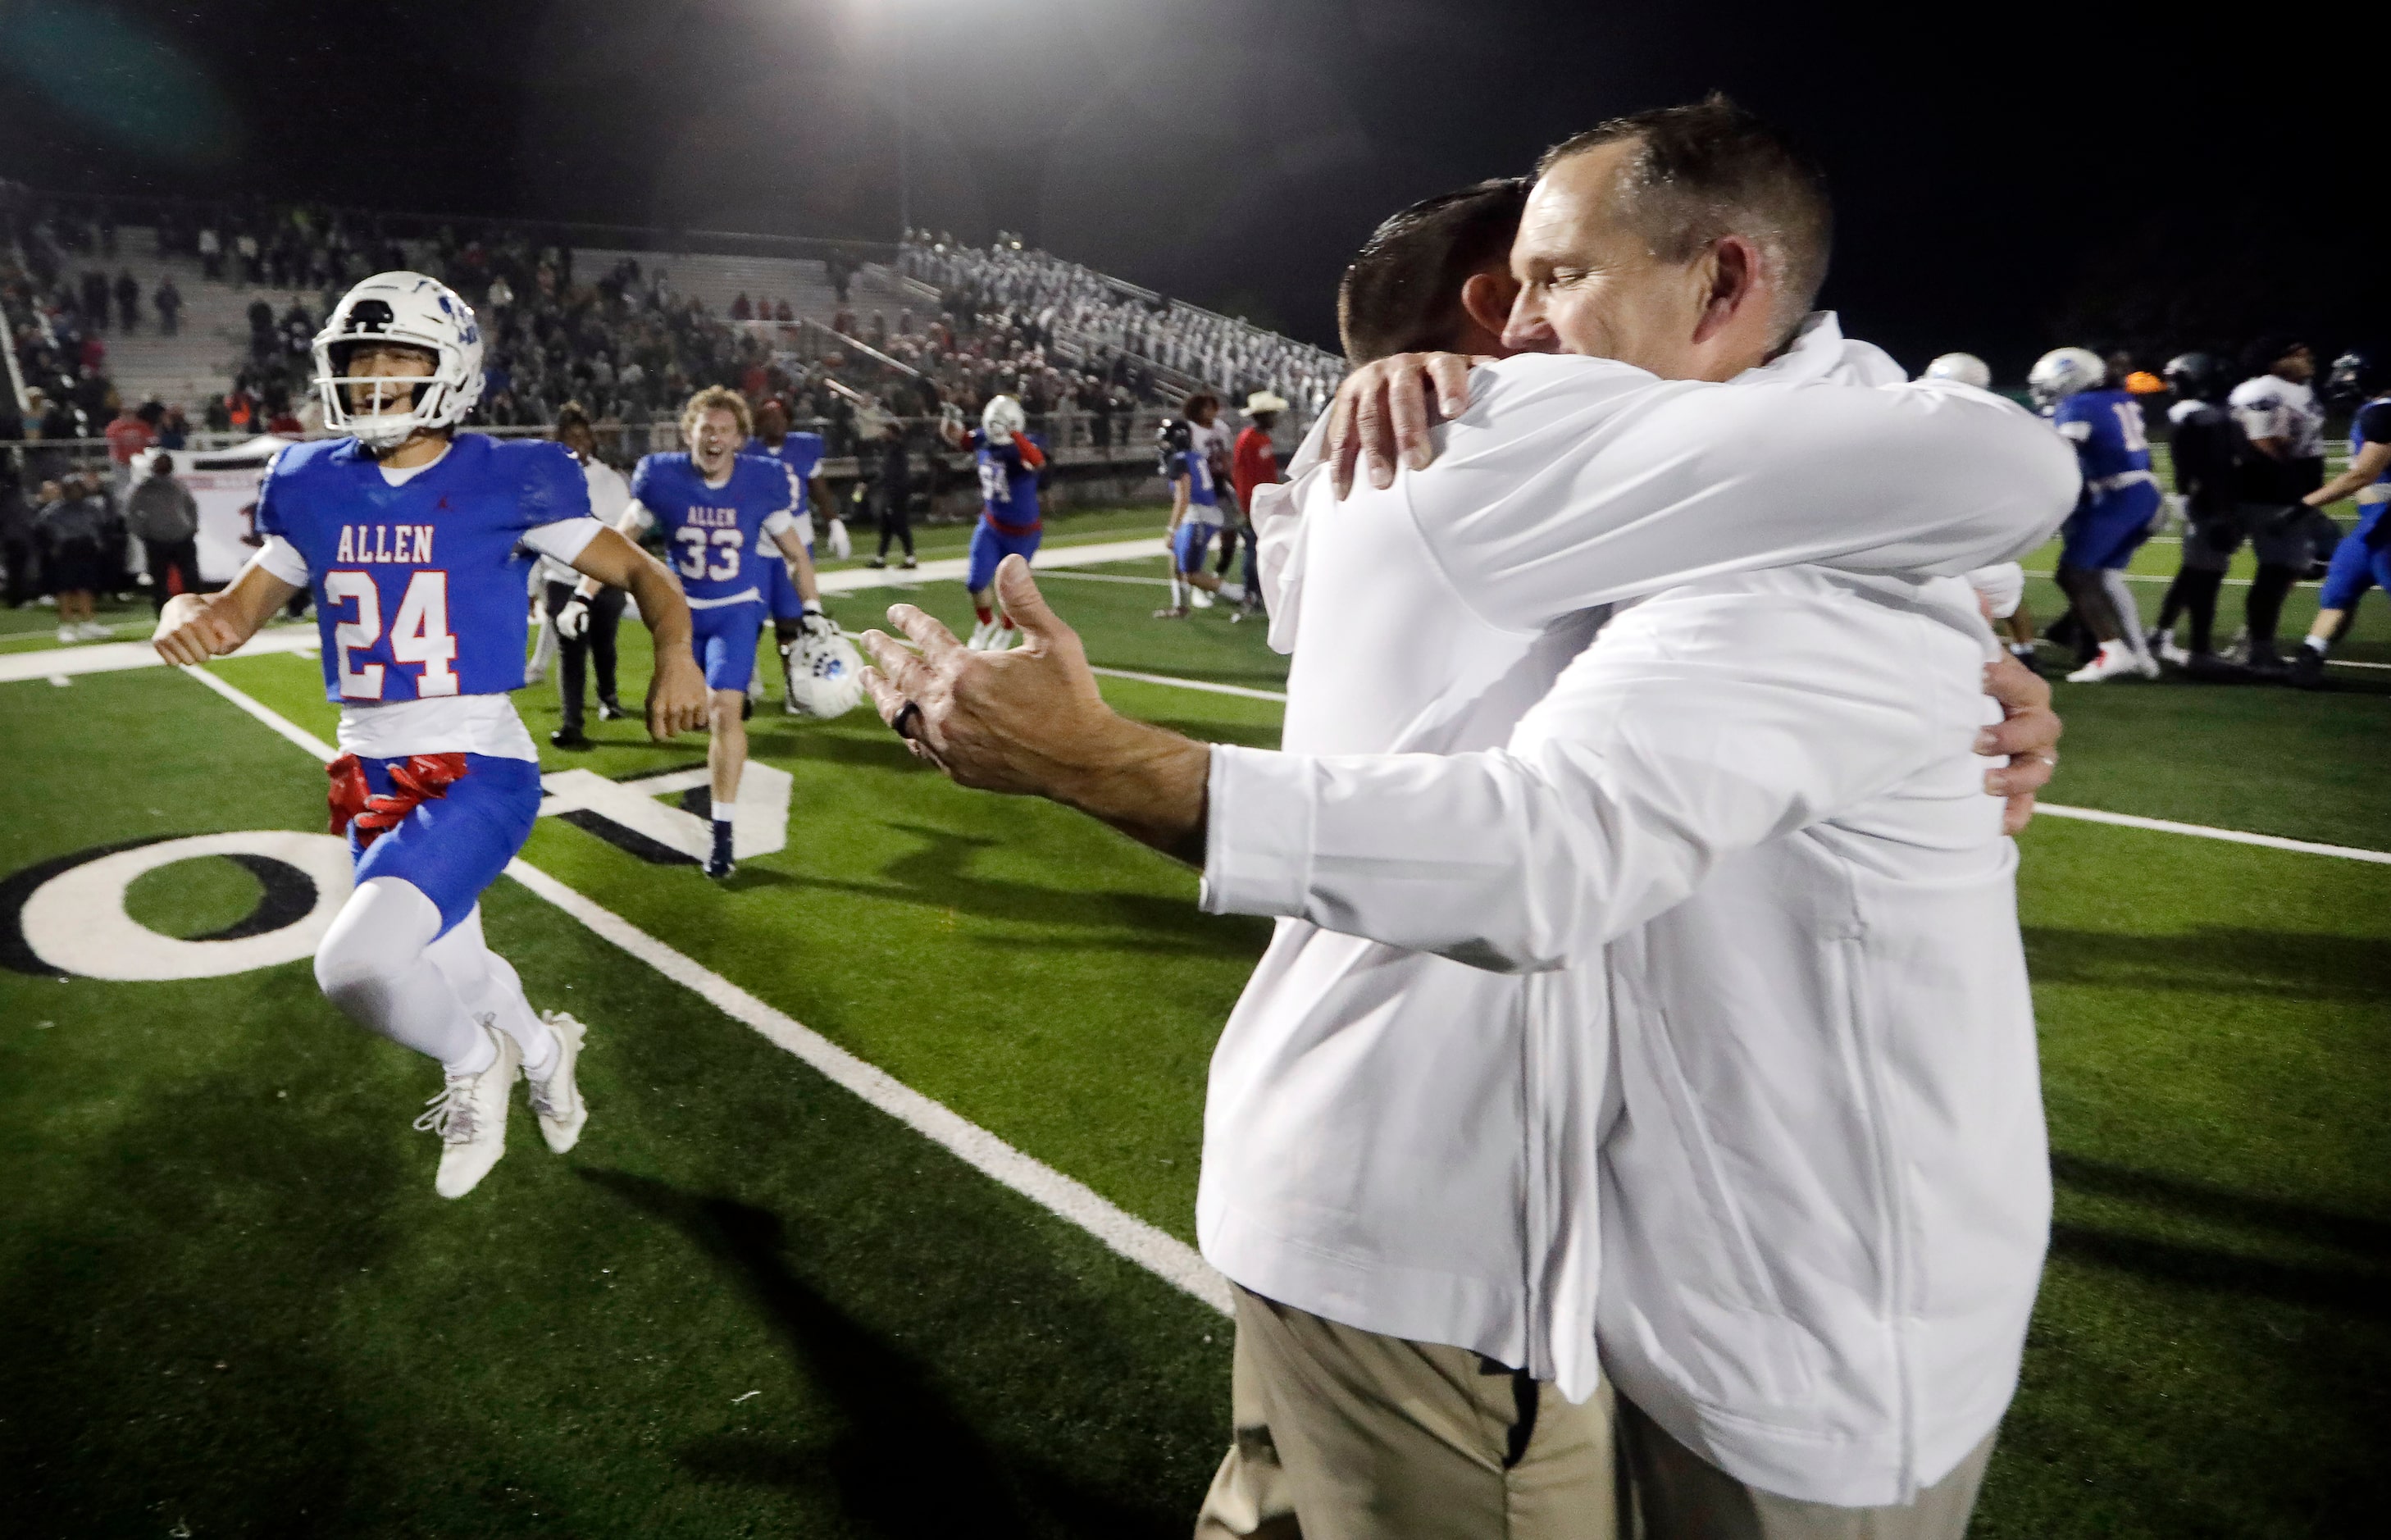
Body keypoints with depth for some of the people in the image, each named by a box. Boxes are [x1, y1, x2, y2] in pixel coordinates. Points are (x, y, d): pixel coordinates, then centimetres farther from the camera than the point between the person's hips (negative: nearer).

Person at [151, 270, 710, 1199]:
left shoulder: (505, 482, -8)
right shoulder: (315, 488, 6)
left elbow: (638, 572, -3)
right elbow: (245, 606, 12)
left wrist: (674, 653, -20)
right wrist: (191, 615, -11)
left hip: (476, 771, -6)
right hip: (372, 773, 6)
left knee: (355, 966, -24)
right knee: (451, 979, 19)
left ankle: (476, 1063, 9)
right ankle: (542, 1051, 53)